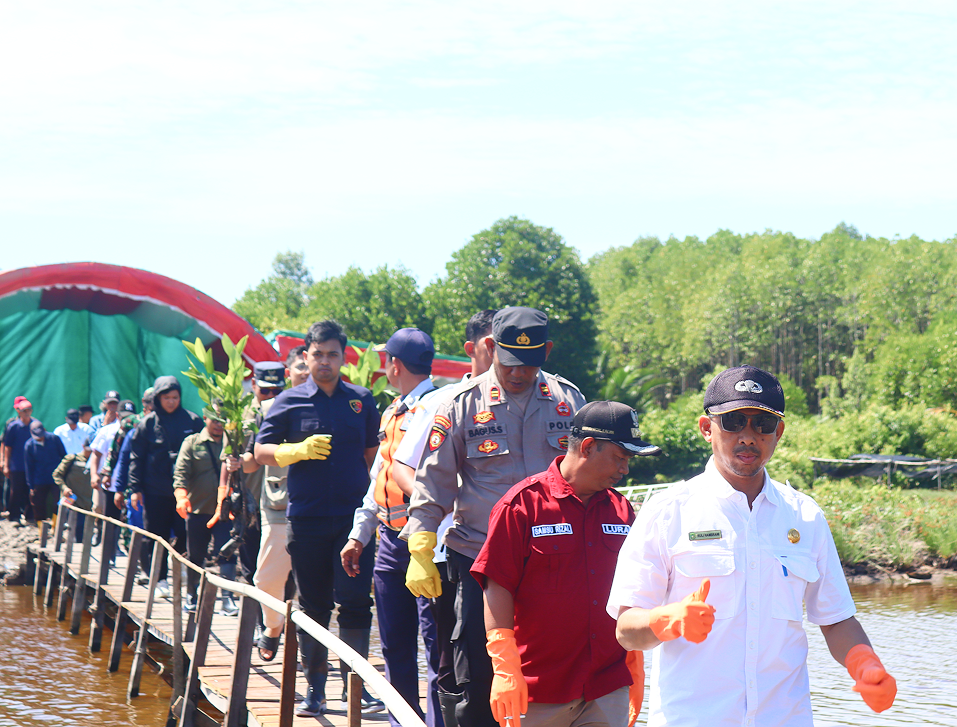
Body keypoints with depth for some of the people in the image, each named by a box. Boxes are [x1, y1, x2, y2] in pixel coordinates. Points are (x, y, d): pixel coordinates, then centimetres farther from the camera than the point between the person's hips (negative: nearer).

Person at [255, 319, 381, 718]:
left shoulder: (362, 401, 8)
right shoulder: (289, 402, 3)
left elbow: (375, 453, 18)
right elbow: (261, 451, 3)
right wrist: (300, 450, -14)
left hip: (353, 516, 0)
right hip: (306, 518, 0)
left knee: (355, 601, -4)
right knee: (312, 605, 7)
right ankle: (314, 688, 14)